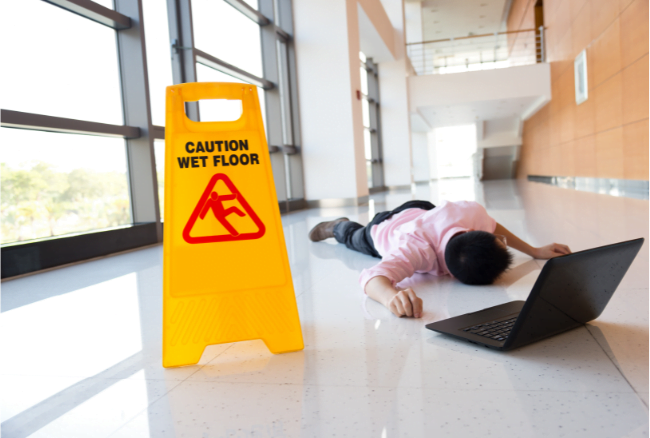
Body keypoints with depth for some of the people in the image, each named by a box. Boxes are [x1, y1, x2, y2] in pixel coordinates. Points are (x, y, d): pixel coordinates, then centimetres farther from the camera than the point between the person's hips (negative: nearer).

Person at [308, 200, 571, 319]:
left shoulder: (471, 212, -42)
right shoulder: (417, 250, -55)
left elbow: (493, 227, -18)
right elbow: (373, 277, -69)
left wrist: (534, 251, -24)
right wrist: (392, 296, -90)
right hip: (385, 229, -3)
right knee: (354, 237, 32)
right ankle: (337, 226, 64)